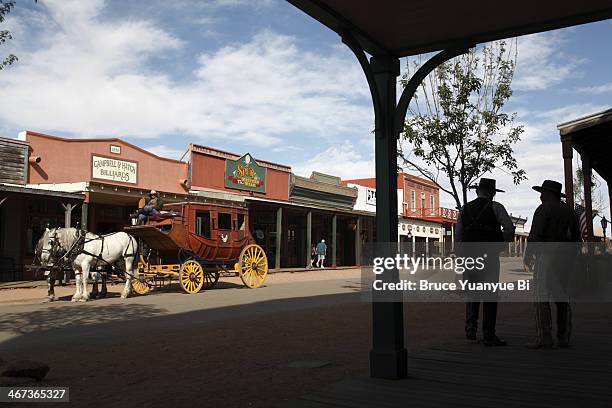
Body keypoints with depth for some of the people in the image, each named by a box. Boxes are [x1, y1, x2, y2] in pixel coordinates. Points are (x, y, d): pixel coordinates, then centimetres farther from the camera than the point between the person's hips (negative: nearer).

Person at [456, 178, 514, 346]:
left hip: (469, 256, 3)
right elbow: (509, 228, -10)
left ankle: (471, 326, 1)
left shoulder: (464, 209, 10)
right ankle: (488, 336, 4)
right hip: (489, 257, -3)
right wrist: (502, 245, 6)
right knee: (490, 295, 2)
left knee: (472, 293, 17)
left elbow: (458, 236, 7)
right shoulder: (495, 207, -1)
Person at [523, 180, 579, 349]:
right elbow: (576, 237, 16)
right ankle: (564, 337, 10)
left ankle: (544, 338, -12)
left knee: (541, 297, -7)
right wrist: (570, 257, 21)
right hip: (565, 258, 7)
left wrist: (527, 256, -7)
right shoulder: (570, 211, 16)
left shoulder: (543, 209, -6)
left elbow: (535, 235, -13)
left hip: (546, 256, -7)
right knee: (562, 297, 10)